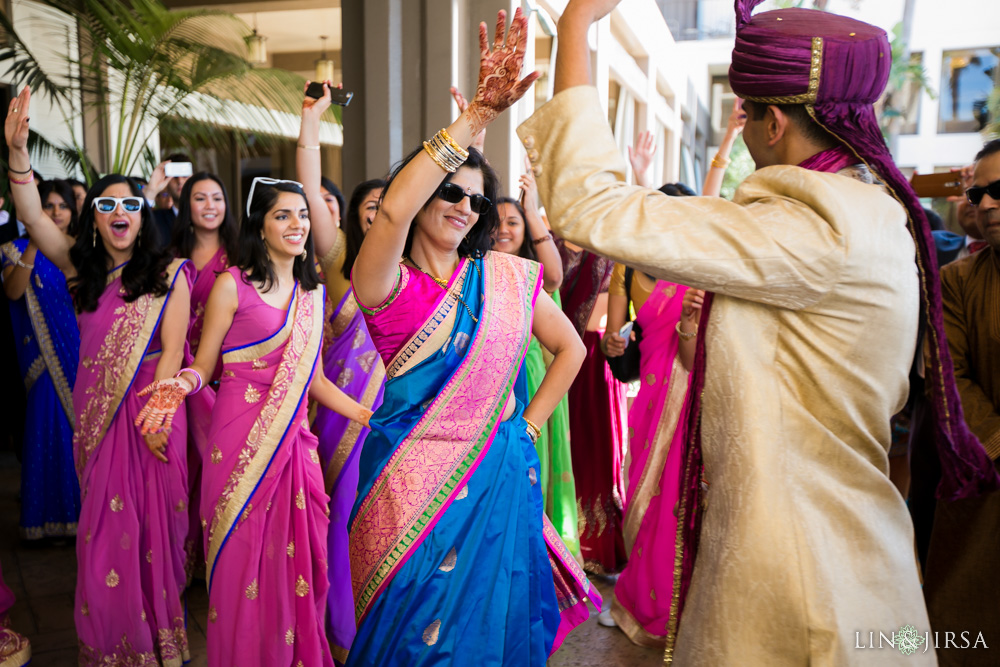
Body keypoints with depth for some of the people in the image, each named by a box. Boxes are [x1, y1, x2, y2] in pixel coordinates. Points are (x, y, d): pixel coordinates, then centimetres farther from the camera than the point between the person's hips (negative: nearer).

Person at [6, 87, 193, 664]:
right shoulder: (84, 270, 10)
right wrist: (18, 151, -14)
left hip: (153, 409, -3)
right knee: (104, 531, 9)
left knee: (151, 524, 4)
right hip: (96, 412, 4)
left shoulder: (168, 273, -2)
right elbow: (33, 216, -2)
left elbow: (172, 347, -8)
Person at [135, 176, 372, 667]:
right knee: (242, 557, 4)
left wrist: (371, 417, 10)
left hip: (293, 439, 4)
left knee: (296, 555, 8)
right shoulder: (233, 285, -4)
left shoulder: (313, 294, 11)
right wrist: (182, 383, -25)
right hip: (241, 440, -4)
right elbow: (203, 364, -3)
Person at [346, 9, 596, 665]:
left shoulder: (507, 277, 2)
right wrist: (479, 114, -33)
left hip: (497, 472, 3)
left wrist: (528, 425, 4)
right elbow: (392, 211, -29)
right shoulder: (387, 284, -8)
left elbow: (571, 347, 12)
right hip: (411, 475, -2)